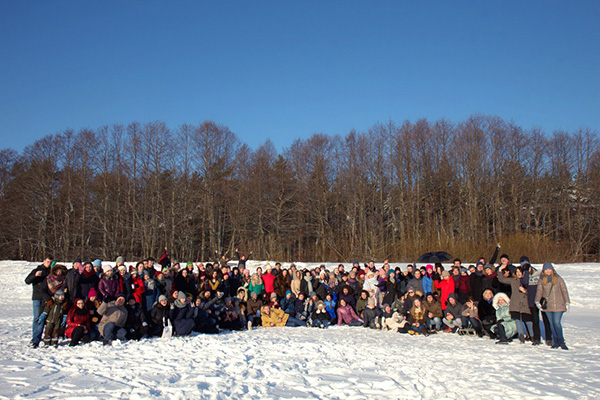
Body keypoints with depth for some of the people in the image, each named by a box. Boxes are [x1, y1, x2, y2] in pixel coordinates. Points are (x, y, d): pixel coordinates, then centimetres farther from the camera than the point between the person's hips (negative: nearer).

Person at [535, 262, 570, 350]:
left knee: (557, 322, -10)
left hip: (558, 305, -3)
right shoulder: (541, 280, 6)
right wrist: (537, 301, -4)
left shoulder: (558, 279, 1)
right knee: (551, 323, 6)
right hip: (547, 305, 3)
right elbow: (539, 291, 8)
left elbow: (564, 290, 5)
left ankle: (561, 341, 1)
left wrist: (567, 302, 1)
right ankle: (555, 341, 15)